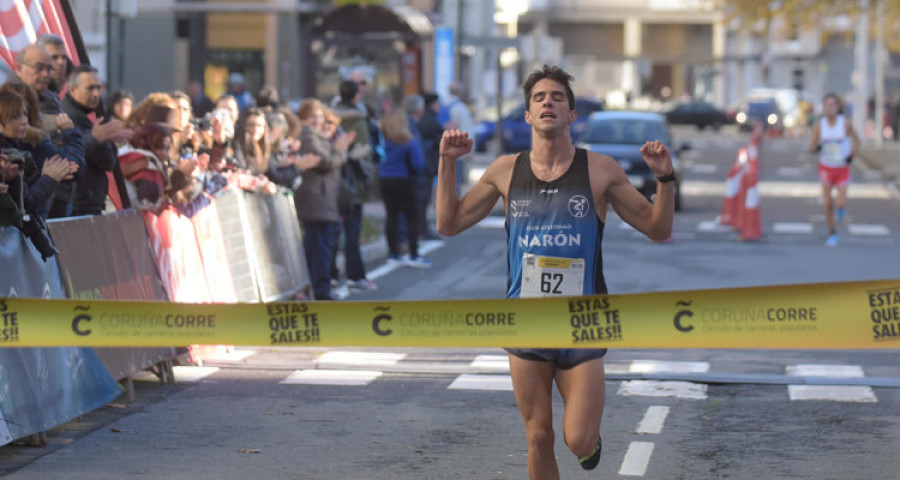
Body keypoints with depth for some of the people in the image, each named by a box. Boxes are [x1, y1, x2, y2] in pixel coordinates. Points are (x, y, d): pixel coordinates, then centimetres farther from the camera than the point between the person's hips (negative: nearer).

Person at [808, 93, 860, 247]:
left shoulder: (845, 123, -11)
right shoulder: (819, 125, -8)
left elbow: (856, 141, 3)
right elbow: (812, 147, -4)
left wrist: (851, 156, -11)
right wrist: (816, 146, -27)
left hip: (842, 169, -1)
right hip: (826, 168, 1)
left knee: (841, 204, -12)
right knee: (828, 204, 2)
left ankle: (841, 206, 26)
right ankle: (832, 233, 19)